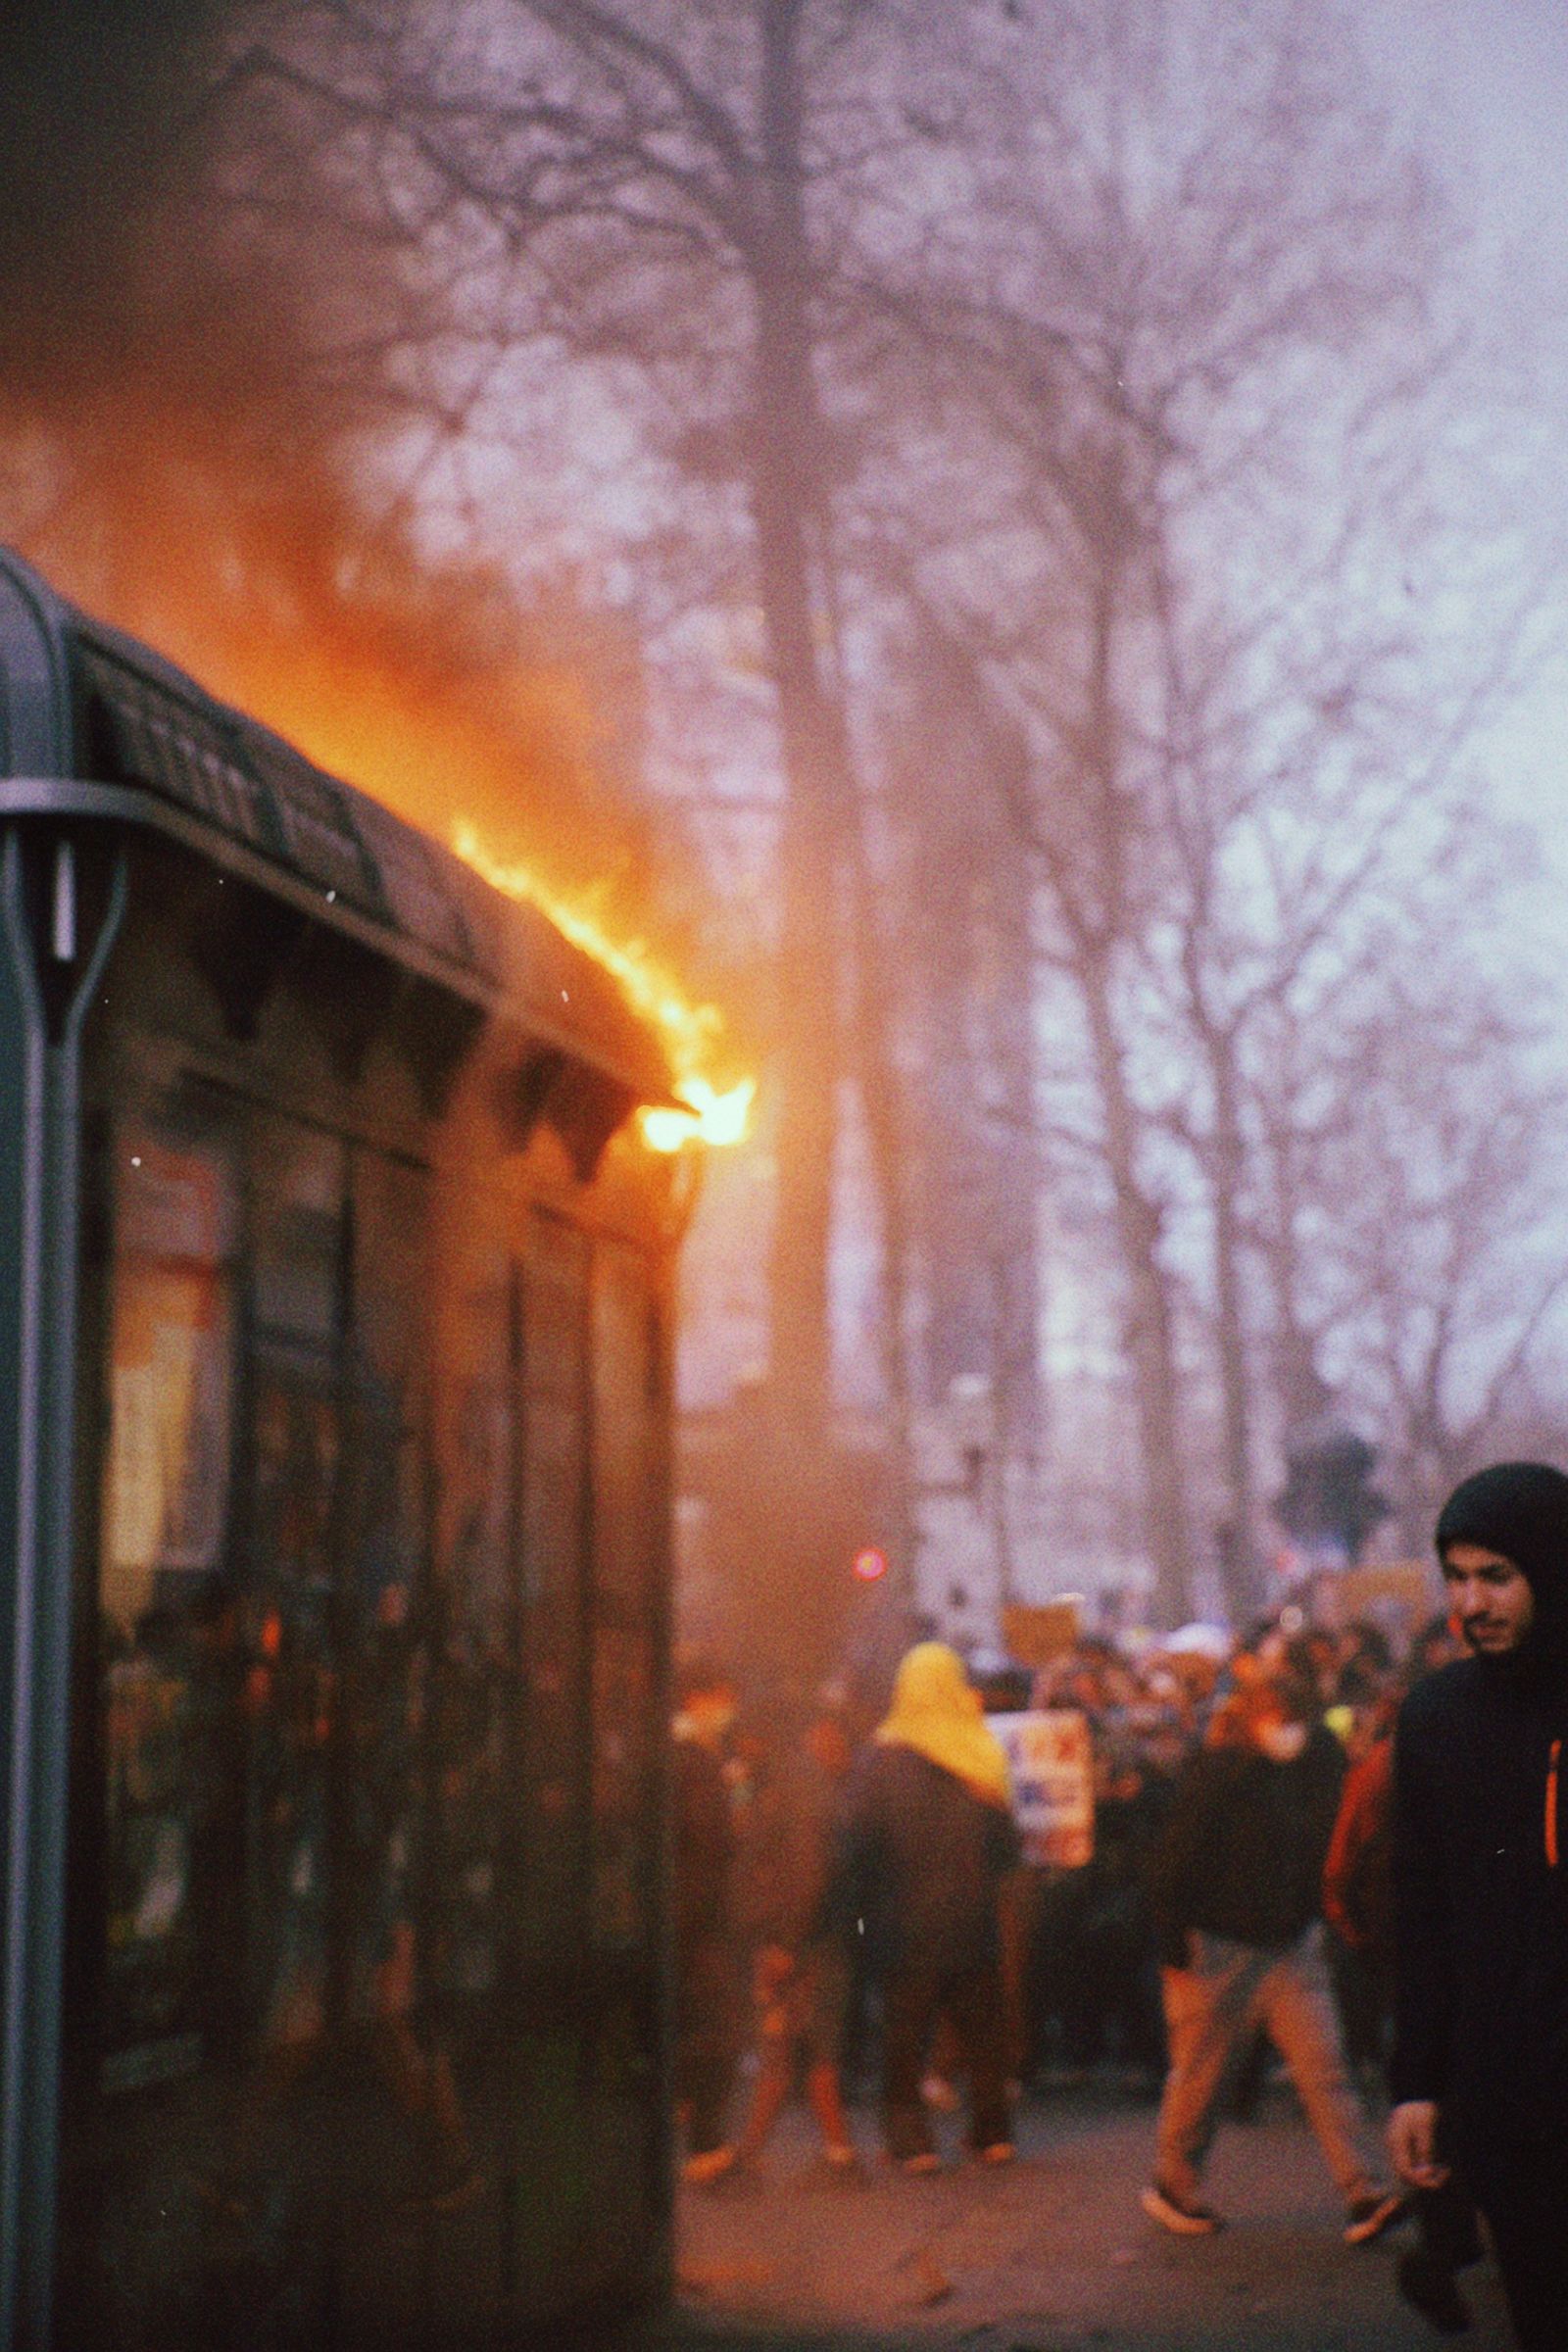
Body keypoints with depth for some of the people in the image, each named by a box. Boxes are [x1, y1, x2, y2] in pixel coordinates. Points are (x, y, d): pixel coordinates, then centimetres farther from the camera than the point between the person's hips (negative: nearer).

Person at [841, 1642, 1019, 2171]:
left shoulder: (882, 1758, -8)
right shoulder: (981, 1758, 0)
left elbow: (859, 1845, -9)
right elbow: (1006, 1845, 5)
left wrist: (860, 1908, 2)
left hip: (907, 1923, -2)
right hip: (973, 1919, 3)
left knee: (905, 2033, 4)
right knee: (981, 2027, 14)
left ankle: (910, 2137, 1)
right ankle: (992, 2132, 17)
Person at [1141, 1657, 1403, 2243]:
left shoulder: (1311, 1766, 4)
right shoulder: (1214, 1773, -14)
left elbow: (1322, 1854, 14)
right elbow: (1175, 1862, -12)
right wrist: (1175, 1946, -13)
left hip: (1291, 1946, 5)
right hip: (1219, 1948, -5)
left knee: (1322, 2066, -3)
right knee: (1200, 2072, 6)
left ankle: (1363, 2194, -5)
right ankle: (1172, 2187, 23)